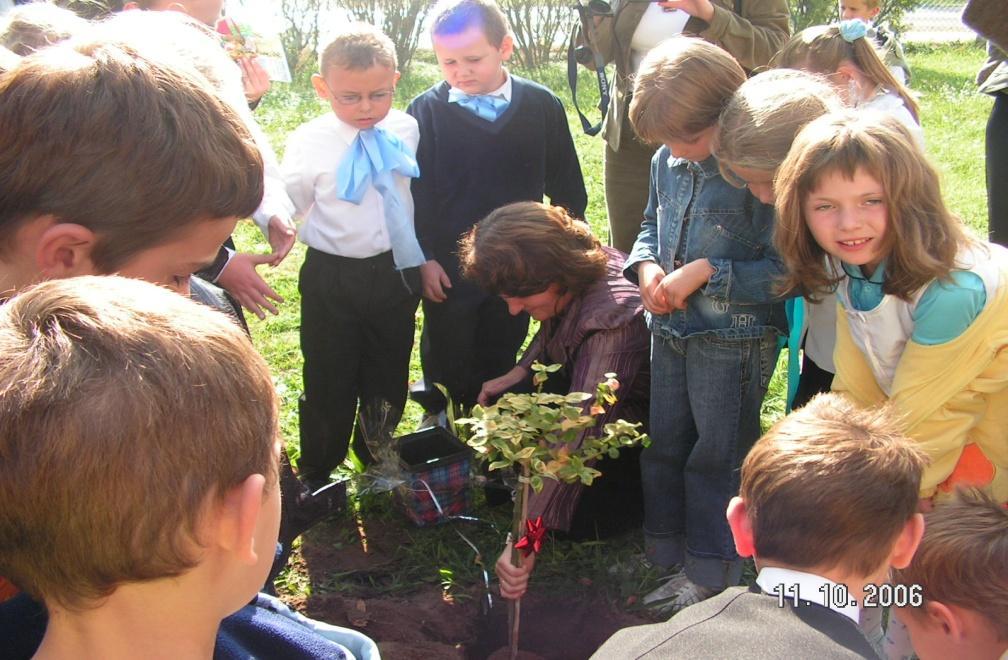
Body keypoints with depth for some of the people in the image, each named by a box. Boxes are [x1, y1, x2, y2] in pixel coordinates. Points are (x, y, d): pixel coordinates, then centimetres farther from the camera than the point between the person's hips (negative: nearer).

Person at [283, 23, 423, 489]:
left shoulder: (407, 131, -3)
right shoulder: (309, 141, -9)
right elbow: (290, 208, -3)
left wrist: (423, 260, 5)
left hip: (395, 272, 2)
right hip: (332, 279, -2)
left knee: (388, 378, 17)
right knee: (329, 380, 9)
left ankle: (378, 461, 40)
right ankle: (317, 476, 29)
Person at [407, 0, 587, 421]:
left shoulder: (542, 107, -3)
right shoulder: (425, 112, -9)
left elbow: (566, 185, 6)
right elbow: (411, 193, -5)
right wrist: (422, 258, -8)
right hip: (448, 269, -2)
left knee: (500, 364, 17)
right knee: (447, 367, 11)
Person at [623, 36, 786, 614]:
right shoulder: (667, 163, 1)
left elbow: (784, 271, -21)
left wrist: (705, 273, -24)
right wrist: (646, 267, -3)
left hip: (734, 339, -7)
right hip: (671, 330, 7)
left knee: (717, 457, 8)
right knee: (665, 447, 19)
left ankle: (712, 575, 27)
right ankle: (669, 558, 38)